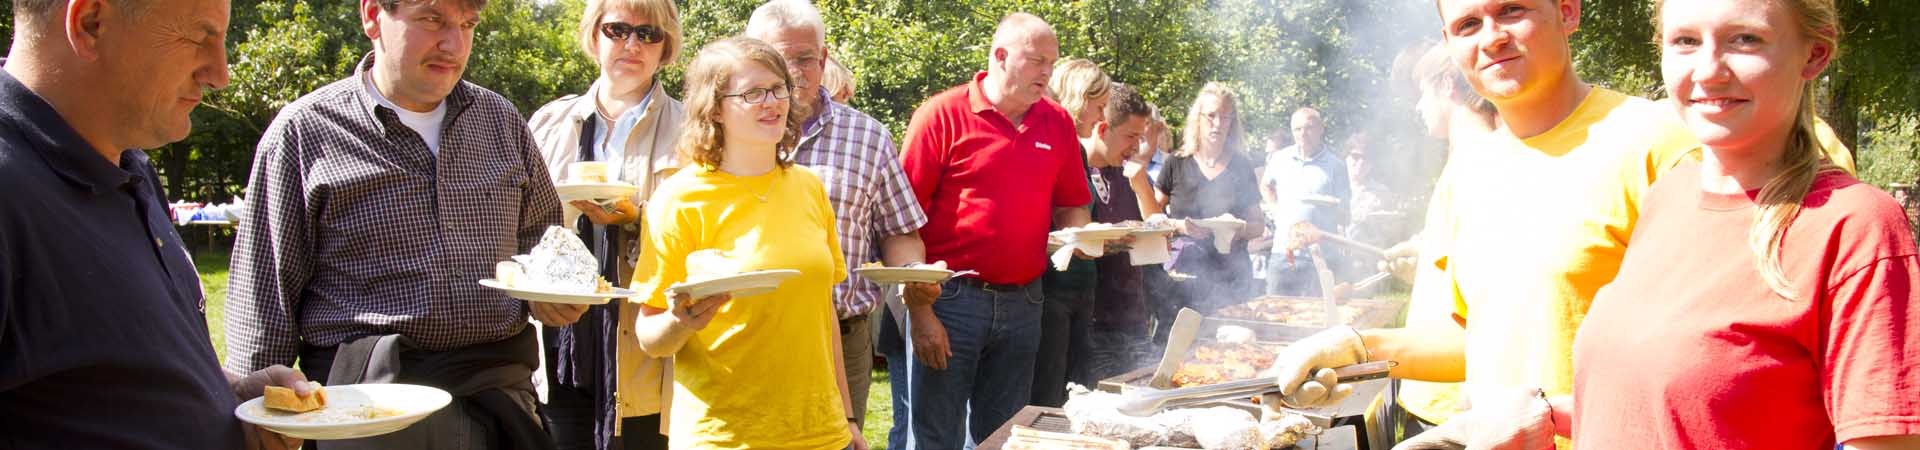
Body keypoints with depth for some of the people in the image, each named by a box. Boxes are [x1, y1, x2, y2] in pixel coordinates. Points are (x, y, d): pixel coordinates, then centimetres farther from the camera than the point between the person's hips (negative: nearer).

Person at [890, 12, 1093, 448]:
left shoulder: (1058, 123, 8)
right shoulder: (942, 114, -7)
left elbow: (1070, 206, 17)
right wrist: (918, 309, -13)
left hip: (1022, 305, 5)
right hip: (949, 299, -5)